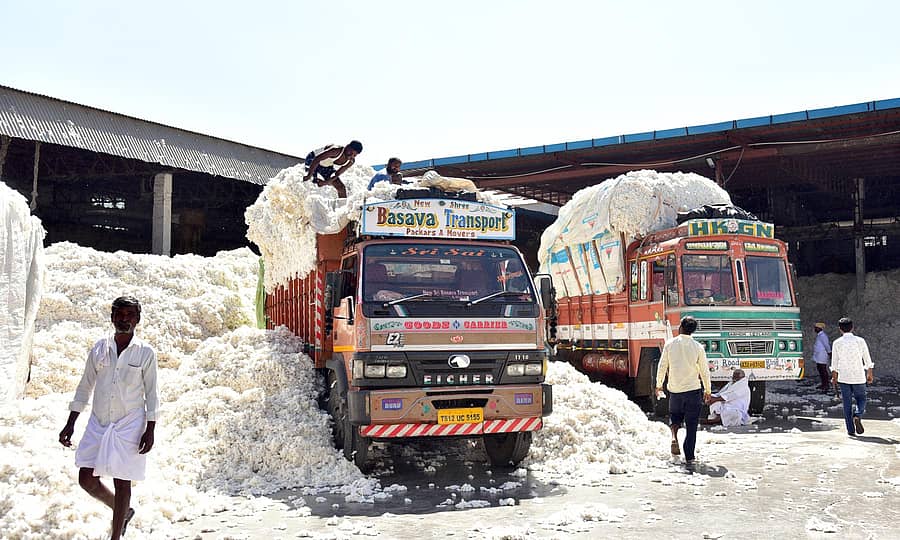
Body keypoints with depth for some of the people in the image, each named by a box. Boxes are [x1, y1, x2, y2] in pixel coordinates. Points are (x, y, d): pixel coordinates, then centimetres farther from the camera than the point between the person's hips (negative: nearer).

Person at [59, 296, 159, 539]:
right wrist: (70, 424, 7)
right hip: (98, 422, 4)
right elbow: (85, 387, 9)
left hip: (129, 425, -4)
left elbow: (151, 393, -3)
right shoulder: (99, 349, 1)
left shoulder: (146, 353, -7)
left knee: (121, 482, 2)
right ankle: (123, 511, 30)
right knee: (87, 480, 4)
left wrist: (150, 431, -7)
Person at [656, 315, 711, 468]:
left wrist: (659, 384, 14)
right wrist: (707, 390, 13)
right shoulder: (698, 347, -6)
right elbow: (704, 371, 0)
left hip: (674, 389, 1)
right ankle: (689, 459, 4)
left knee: (674, 415, 25)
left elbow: (662, 366, 0)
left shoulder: (670, 344, -5)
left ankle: (674, 436, -4)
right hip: (693, 390, -1)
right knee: (691, 426, 6)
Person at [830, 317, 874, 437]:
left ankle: (851, 430, 5)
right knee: (861, 399, 17)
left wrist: (834, 377, 15)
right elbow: (867, 360, 2)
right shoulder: (860, 341, -3)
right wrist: (869, 374, 15)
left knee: (847, 403, 6)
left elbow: (834, 363, 2)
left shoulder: (837, 343, -2)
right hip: (858, 377, 0)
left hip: (843, 377, 1)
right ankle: (857, 416, -11)